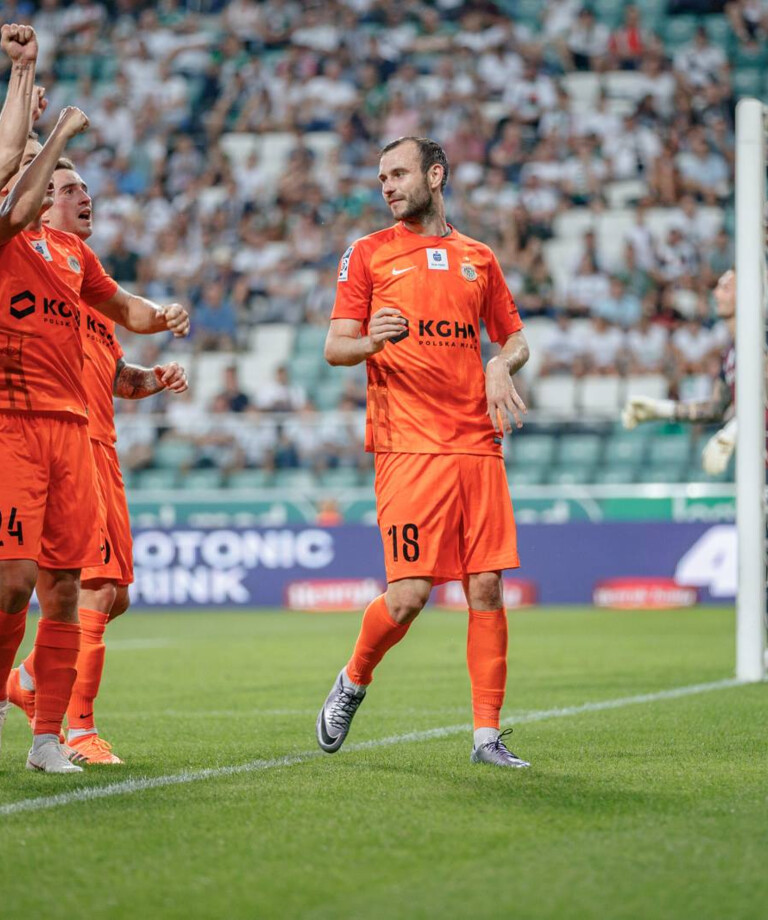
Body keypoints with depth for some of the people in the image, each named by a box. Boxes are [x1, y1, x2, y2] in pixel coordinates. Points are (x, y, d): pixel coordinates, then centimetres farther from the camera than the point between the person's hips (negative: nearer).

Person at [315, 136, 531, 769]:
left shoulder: (478, 259, 16)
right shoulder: (368, 254, 8)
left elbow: (514, 338, 24)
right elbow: (335, 347, 3)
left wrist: (502, 366, 1)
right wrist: (369, 342, -20)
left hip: (477, 444, 3)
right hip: (407, 447, -3)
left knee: (487, 587, -3)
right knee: (409, 593, -11)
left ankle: (487, 735, 3)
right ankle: (354, 682, 18)